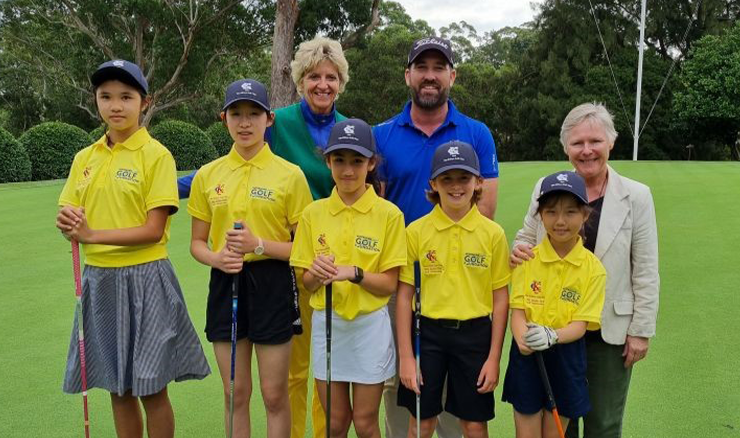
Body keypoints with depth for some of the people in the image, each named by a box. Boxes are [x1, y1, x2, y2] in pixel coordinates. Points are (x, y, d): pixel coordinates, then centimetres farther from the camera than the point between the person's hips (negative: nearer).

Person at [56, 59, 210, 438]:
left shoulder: (156, 155, -7)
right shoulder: (85, 158, 10)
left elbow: (153, 230, -13)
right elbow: (73, 227, 10)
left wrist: (92, 235, -18)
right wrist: (67, 225, -12)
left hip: (144, 280, -5)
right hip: (99, 279, 5)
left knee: (151, 388, 3)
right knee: (118, 388, 14)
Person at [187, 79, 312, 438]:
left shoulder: (290, 175, -6)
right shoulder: (208, 175, 4)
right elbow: (197, 242, 10)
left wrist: (259, 245, -19)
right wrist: (216, 258, -12)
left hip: (272, 285, -3)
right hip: (225, 285, 3)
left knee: (274, 394, 7)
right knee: (235, 393, 13)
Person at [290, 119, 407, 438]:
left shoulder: (388, 214, -8)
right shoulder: (313, 213, 1)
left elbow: (389, 284, -8)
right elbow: (306, 282, 4)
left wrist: (354, 273, -24)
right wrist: (317, 273, -18)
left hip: (370, 325, -2)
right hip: (326, 323, 2)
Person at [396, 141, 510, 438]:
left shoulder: (493, 233, -4)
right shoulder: (416, 231, -5)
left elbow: (500, 299, 0)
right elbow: (404, 296, -3)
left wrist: (494, 357, -2)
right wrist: (406, 356, -5)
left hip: (475, 334, 0)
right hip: (428, 334, 0)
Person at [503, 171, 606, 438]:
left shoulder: (593, 268, -8)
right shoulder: (527, 259, -5)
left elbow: (580, 324, -9)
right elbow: (517, 310, -7)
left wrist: (552, 336, -29)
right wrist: (523, 338, -29)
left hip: (566, 358, 0)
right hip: (527, 356, 0)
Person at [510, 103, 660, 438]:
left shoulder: (636, 196, -6)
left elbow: (646, 272, -4)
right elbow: (526, 237, 10)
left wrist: (641, 331, -5)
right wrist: (518, 250, -14)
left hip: (611, 331, -1)